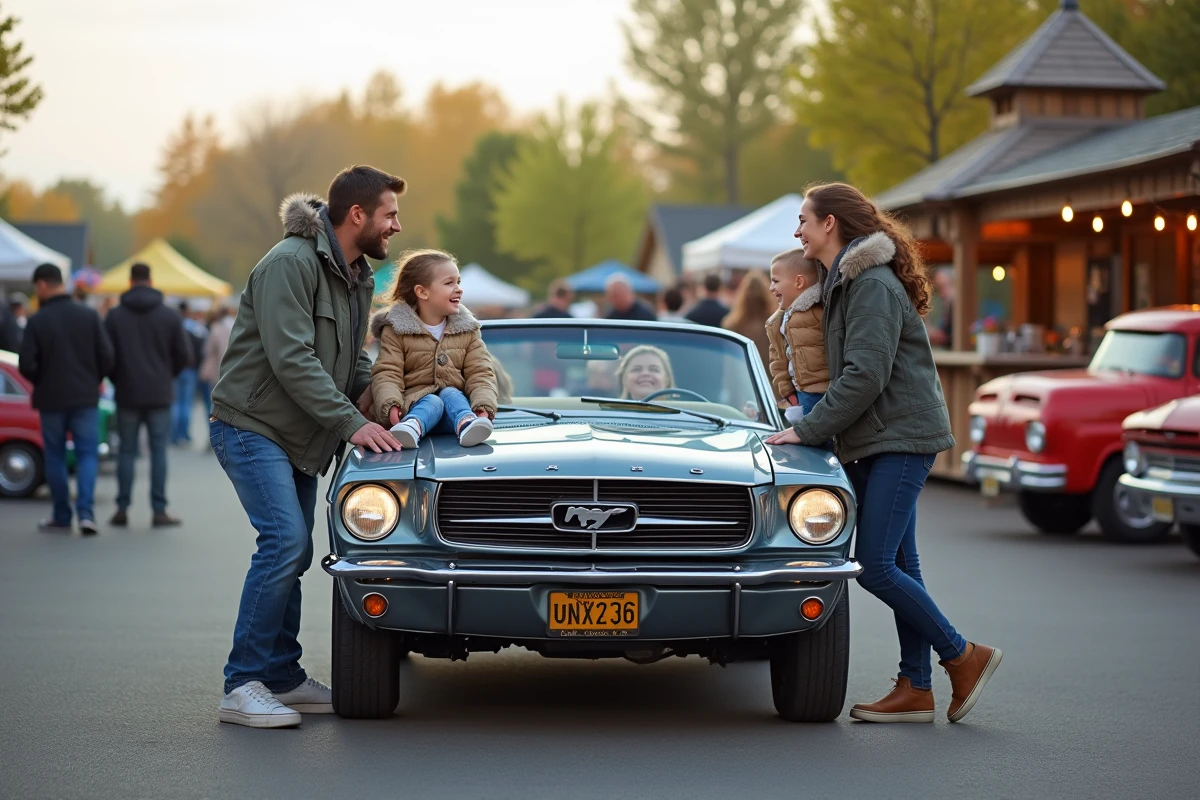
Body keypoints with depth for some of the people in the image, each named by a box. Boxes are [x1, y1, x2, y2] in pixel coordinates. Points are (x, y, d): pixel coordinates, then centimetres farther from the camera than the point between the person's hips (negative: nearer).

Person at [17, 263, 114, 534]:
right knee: (87, 453, 5)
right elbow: (107, 357, -6)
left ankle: (62, 516, 15)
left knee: (55, 456, 11)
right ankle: (85, 511, -11)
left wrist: (41, 382, 9)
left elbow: (27, 365, -11)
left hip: (51, 399, -1)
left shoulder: (37, 321, -9)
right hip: (85, 397, 1)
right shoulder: (89, 316, -4)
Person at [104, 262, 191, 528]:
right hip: (160, 395, 0)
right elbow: (184, 355, -1)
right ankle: (159, 511, 0)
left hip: (127, 395, 0)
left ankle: (122, 509, 7)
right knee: (159, 452, 2)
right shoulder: (170, 316, -1)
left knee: (127, 451, 7)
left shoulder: (115, 316, -1)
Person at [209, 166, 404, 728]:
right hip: (251, 425, -9)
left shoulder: (358, 278, 12)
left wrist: (369, 392, 0)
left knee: (292, 553, 9)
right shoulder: (289, 264, -18)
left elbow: (354, 356, 22)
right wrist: (352, 423, -26)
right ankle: (242, 687, -16)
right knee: (284, 539, -19)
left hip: (299, 437, 9)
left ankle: (282, 677, 17)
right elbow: (291, 359, -25)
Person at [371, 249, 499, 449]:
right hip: (416, 404, -2)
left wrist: (484, 407, -17)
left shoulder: (467, 330, 12)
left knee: (450, 394, -28)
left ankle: (466, 424, -61)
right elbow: (386, 374, -6)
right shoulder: (396, 330, 3)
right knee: (431, 402, -32)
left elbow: (480, 373, 3)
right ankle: (412, 426, -66)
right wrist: (392, 406, -27)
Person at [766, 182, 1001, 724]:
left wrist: (807, 431, -17)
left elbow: (865, 376, -21)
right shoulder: (845, 282, 19)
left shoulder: (874, 284, -14)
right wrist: (810, 424, 13)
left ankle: (963, 657, -1)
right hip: (872, 443, 10)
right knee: (897, 566, 7)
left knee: (875, 567, -13)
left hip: (901, 438, -10)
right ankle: (915, 690, 9)